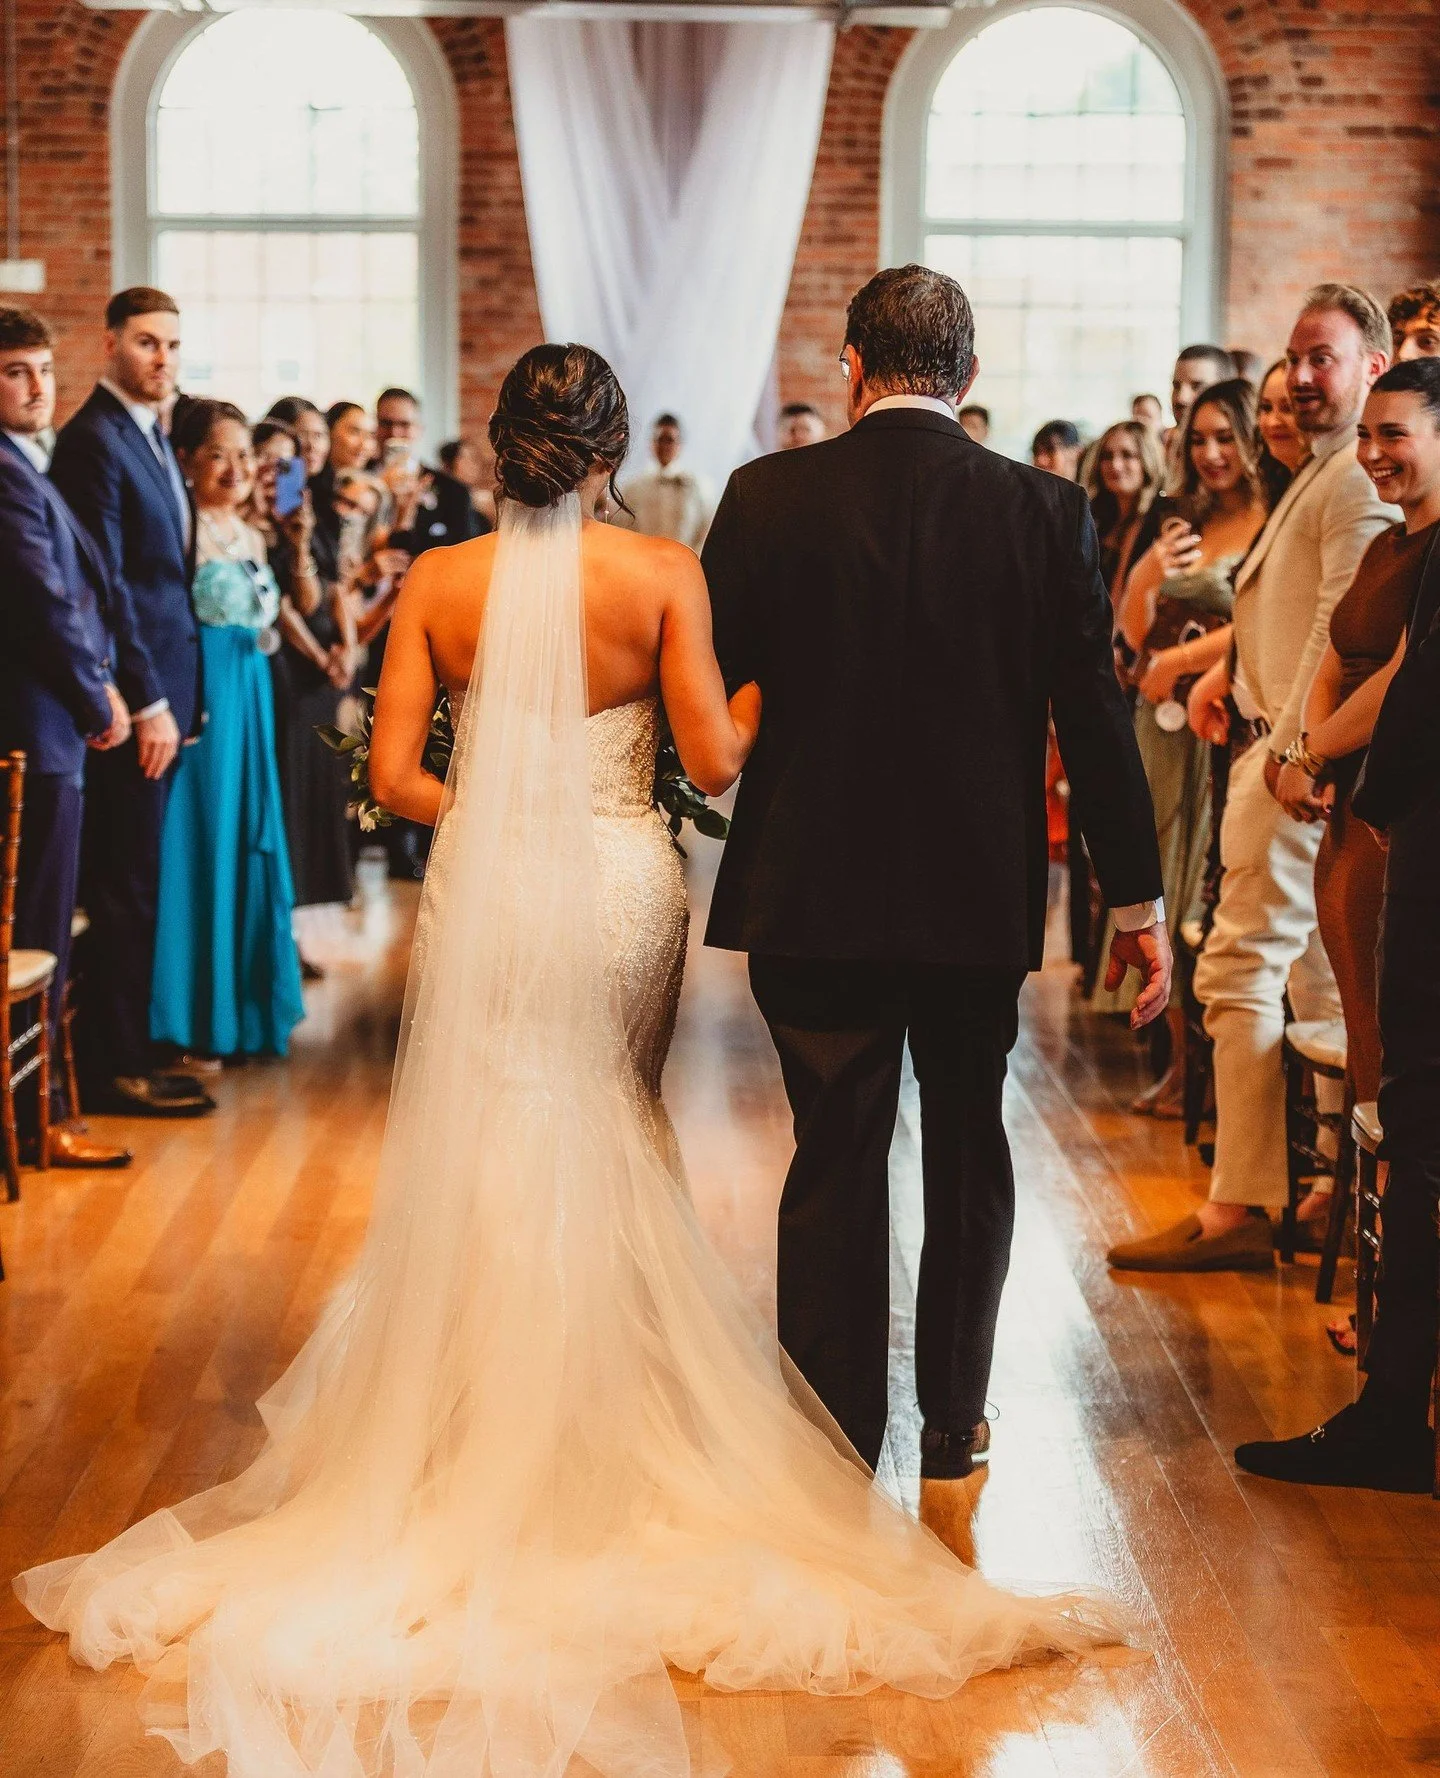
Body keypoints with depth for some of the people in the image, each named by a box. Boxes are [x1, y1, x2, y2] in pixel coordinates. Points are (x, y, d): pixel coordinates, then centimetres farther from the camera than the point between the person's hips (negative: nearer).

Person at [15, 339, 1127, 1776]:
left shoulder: (439, 583, -4)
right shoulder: (662, 575, -8)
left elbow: (393, 772, -5)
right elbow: (714, 757, -10)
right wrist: (760, 686, 10)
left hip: (481, 891, 1)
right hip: (619, 889, -1)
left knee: (479, 1159, 13)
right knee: (614, 1158, 16)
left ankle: (476, 1448, 15)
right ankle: (604, 1431, 21)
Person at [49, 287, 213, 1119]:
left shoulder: (152, 437, 17)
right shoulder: (94, 439, -12)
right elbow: (104, 585, -17)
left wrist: (174, 697, 12)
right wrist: (148, 702, -17)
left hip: (164, 691, 9)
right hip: (133, 700, -9)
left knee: (135, 888, 12)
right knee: (126, 891, -3)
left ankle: (125, 1051, 19)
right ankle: (116, 1068, 3)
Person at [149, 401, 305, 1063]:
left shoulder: (250, 537, 16)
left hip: (248, 701, 8)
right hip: (198, 701, -8)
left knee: (248, 840, 11)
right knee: (197, 842, -5)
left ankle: (243, 1004, 21)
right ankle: (188, 1020, 2)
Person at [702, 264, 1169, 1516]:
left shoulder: (767, 499, -6)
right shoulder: (1045, 511, -5)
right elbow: (1095, 720, -4)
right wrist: (1139, 901, 3)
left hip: (812, 894, -1)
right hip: (981, 895, 1)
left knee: (835, 1162, 6)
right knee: (968, 1153, 17)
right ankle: (951, 1445, 26)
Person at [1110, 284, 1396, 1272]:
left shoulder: (1364, 477, -15)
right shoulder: (1328, 471, 20)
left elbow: (1346, 624, -22)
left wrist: (1293, 746, -22)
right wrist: (1228, 668, 15)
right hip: (1290, 745, 11)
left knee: (1242, 968, -10)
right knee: (1318, 976, 14)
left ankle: (1239, 1211, -7)